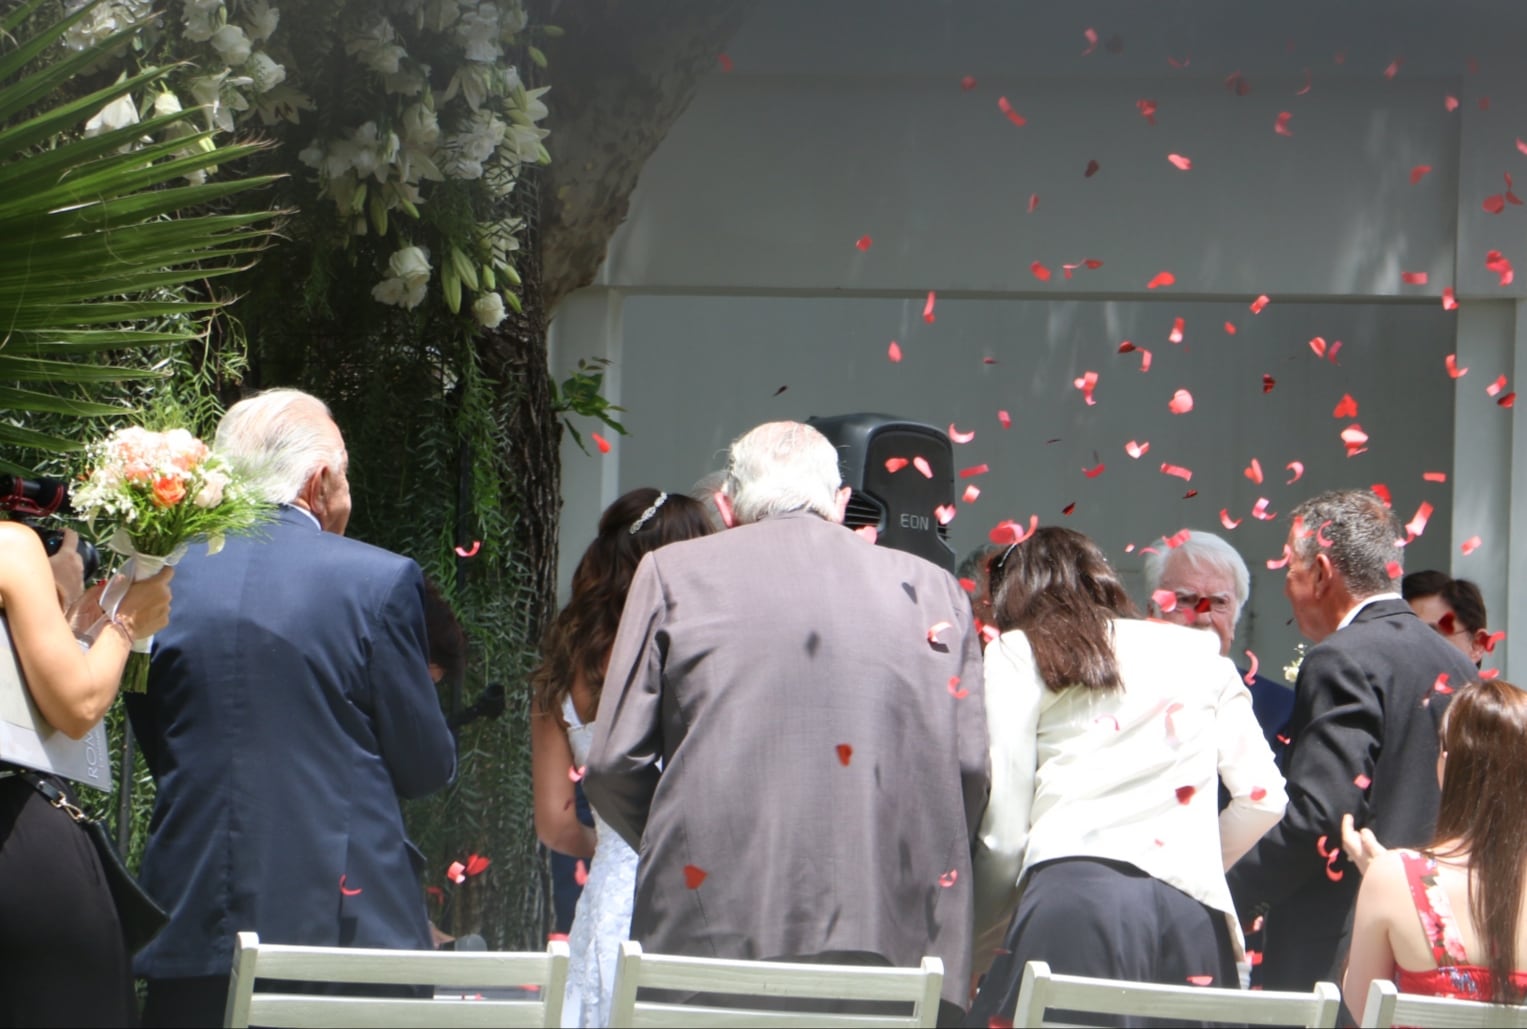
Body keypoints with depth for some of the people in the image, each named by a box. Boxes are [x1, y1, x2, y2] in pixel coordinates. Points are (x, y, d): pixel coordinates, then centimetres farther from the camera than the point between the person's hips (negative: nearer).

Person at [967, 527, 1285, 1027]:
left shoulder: (1017, 653, 11)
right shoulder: (1199, 652, 21)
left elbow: (1004, 832, 5)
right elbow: (1262, 797, 15)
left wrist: (975, 946, 17)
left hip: (1077, 900, -4)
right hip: (1195, 913, 4)